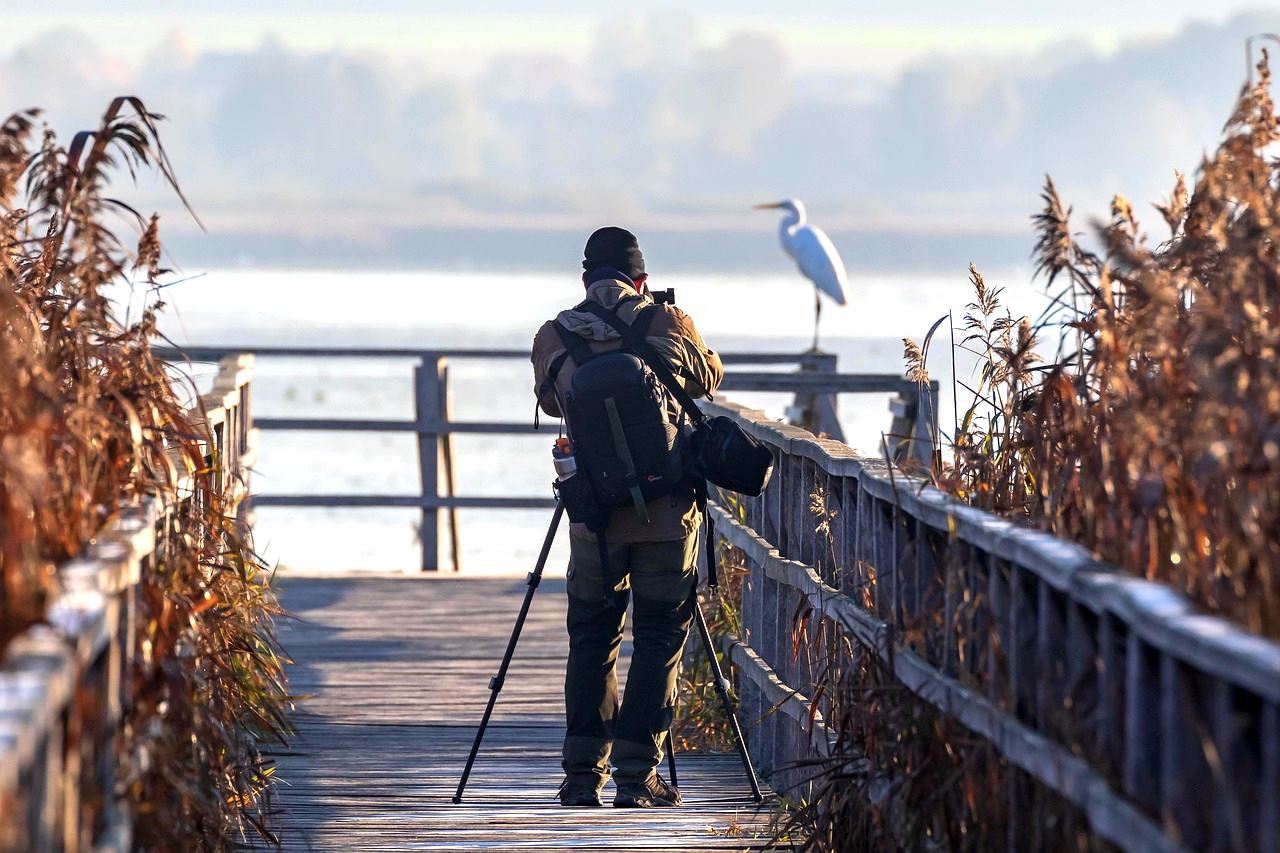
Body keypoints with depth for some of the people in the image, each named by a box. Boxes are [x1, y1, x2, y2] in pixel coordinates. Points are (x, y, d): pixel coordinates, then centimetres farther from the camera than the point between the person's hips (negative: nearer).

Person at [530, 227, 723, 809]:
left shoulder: (553, 338, 1)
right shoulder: (669, 325, 0)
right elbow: (708, 378, 21)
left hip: (594, 515, 1)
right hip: (668, 513, -1)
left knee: (591, 641, 14)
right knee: (659, 641, 6)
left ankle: (583, 776, 12)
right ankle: (637, 776, 2)